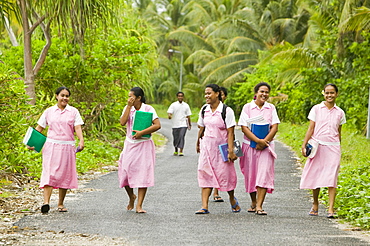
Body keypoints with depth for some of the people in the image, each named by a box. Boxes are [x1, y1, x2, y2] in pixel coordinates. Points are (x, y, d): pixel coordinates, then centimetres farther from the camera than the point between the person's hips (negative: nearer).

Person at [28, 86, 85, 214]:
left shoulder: (73, 112, 6)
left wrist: (81, 140, -22)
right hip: (51, 146, -1)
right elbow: (39, 128, 11)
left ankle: (60, 204, 15)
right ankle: (46, 202, -24)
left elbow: (78, 127, -4)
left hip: (67, 147, 1)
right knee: (49, 173, -13)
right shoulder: (49, 111, 8)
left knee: (65, 175, 4)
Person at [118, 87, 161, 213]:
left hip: (144, 145, -3)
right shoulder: (128, 108, 7)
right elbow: (122, 122, -10)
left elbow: (157, 125, -14)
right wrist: (129, 106, -11)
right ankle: (131, 196, 26)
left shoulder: (148, 109, -4)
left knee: (143, 174, -5)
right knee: (125, 172, -1)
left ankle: (139, 205, -1)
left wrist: (141, 132, -19)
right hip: (130, 144, 3)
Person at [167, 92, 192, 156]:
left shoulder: (186, 105, 7)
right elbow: (169, 112, -7)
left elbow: (188, 116, 14)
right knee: (175, 138, 8)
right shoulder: (173, 105, 3)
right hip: (175, 125, 1)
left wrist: (189, 124, 16)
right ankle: (176, 150, 29)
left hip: (183, 125, -1)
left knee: (182, 136, -16)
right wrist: (169, 115, -30)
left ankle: (181, 151, -18)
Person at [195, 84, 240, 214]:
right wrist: (198, 143, 26)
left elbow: (230, 132, -12)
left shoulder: (227, 111, -10)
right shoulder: (204, 110, 5)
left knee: (225, 174, 2)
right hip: (207, 145, 4)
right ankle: (204, 207, -8)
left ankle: (232, 200, 29)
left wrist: (231, 150, -17)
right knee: (205, 174, -4)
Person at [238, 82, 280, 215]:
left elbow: (275, 127, 1)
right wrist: (258, 140, -17)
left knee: (264, 174, -12)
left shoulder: (271, 108, 7)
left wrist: (264, 141, -13)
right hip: (250, 145, 0)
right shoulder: (247, 107, 1)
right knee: (250, 174, 5)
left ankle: (259, 206, -16)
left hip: (266, 146, 0)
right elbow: (244, 127, -6)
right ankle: (253, 203, 22)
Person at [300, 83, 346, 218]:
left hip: (333, 148, 0)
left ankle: (331, 209, -10)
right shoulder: (316, 109, 4)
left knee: (331, 178, -7)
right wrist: (304, 145, -4)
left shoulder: (339, 112, 9)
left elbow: (338, 132, 15)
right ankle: (315, 204, 21)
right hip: (318, 146, 0)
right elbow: (311, 129, 3)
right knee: (315, 176, 3)